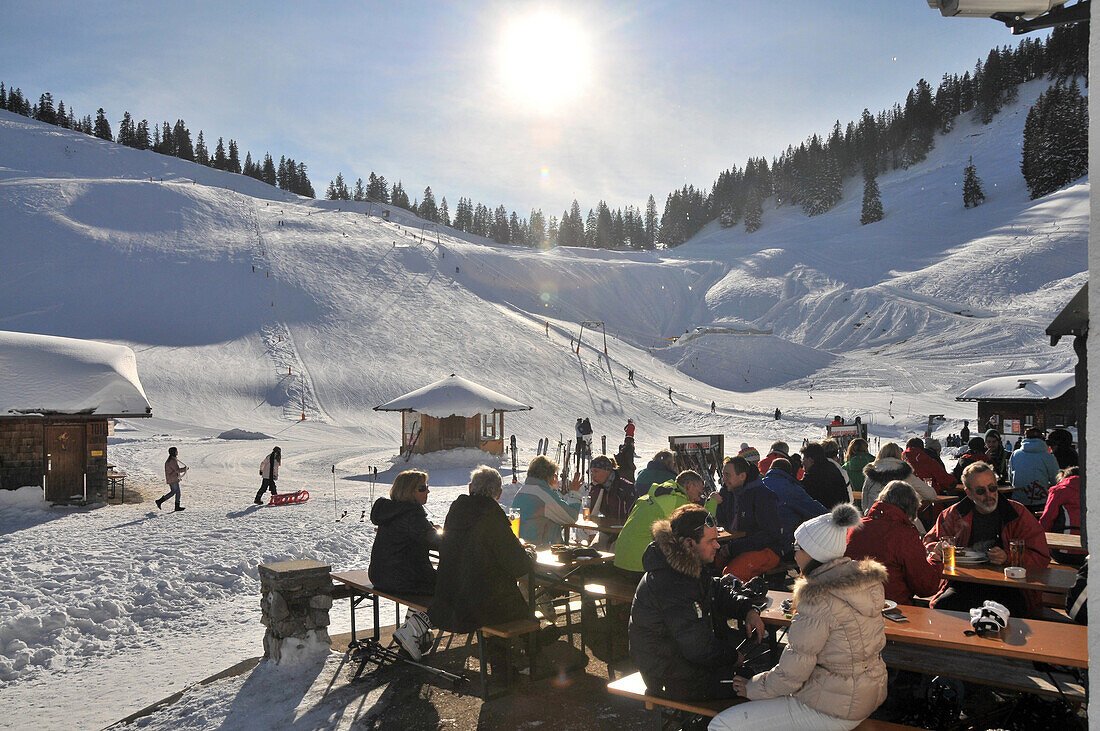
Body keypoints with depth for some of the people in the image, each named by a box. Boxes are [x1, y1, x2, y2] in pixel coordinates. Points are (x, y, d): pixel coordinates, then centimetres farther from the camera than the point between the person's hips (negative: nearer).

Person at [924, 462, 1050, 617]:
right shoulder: (955, 514, 11)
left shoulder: (1017, 513, 5)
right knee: (940, 606, -29)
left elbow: (1041, 557, 0)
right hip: (963, 584, 2)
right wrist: (937, 550, -3)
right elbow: (929, 541, 21)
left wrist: (1008, 558, -18)